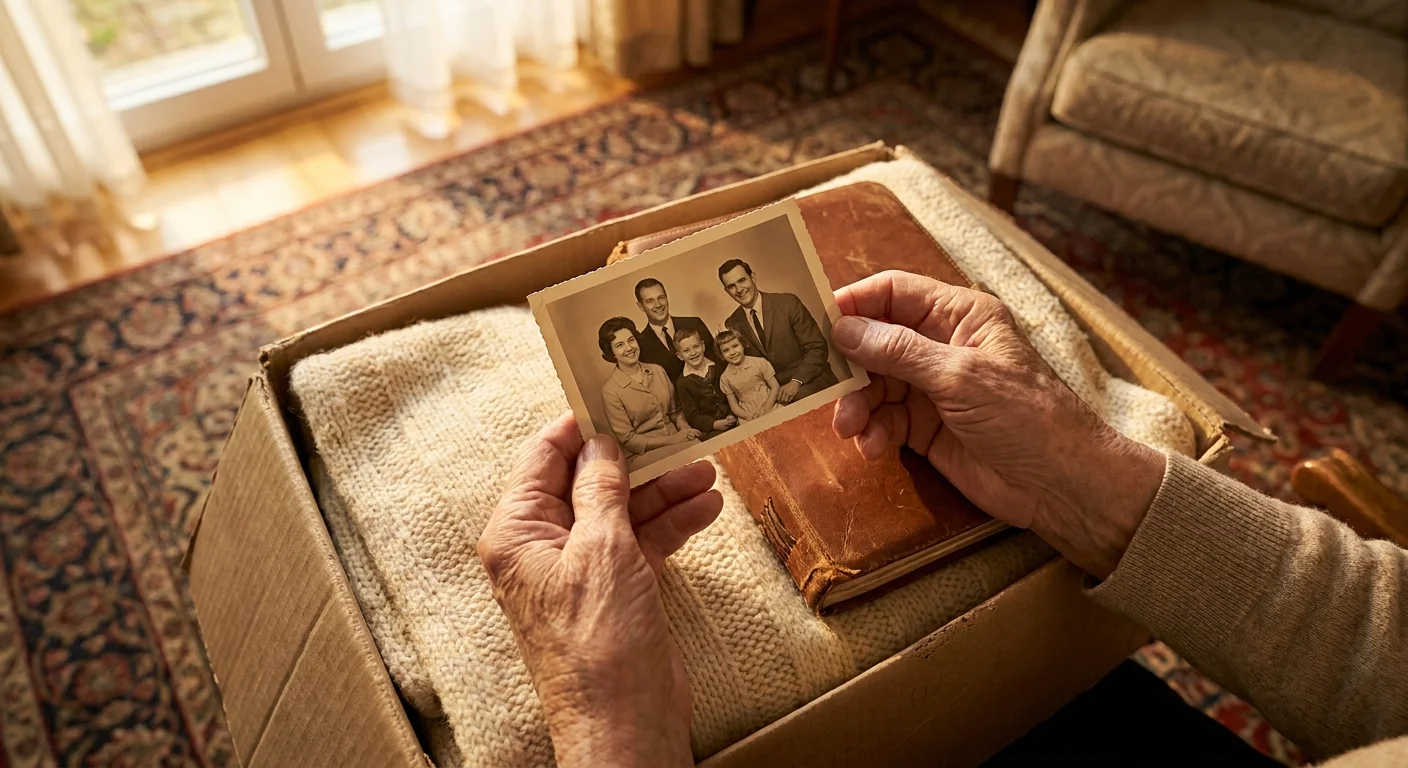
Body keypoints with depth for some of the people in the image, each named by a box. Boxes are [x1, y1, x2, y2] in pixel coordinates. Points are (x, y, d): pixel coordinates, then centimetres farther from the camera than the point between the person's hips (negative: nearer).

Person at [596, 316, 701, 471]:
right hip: (641, 455, -6)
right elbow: (628, 439, -8)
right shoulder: (610, 391, -9)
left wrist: (685, 430, -5)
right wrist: (672, 440, -14)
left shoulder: (658, 371, 8)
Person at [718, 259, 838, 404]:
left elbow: (817, 348, -6)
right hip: (774, 392, 3)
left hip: (812, 383, -3)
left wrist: (796, 382, -18)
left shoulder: (788, 303, -6)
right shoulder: (732, 325, 5)